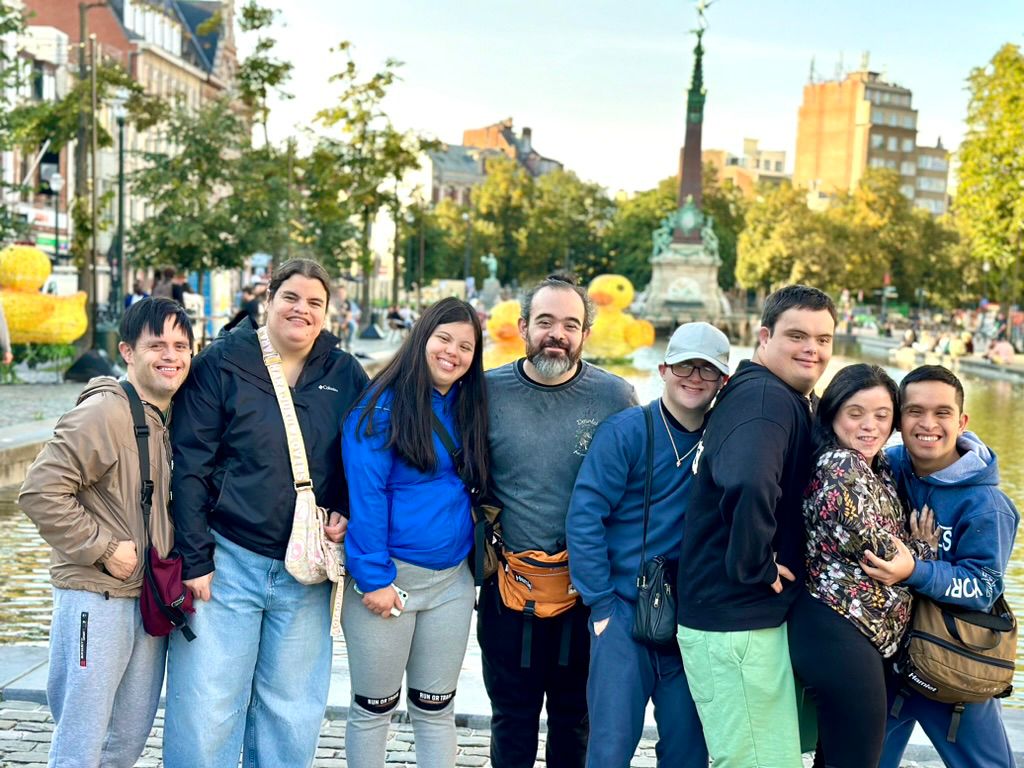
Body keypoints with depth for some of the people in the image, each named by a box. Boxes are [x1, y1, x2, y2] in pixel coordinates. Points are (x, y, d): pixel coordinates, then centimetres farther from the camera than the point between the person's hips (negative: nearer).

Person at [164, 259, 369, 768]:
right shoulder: (221, 365, -5)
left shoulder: (346, 376, 4)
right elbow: (189, 467, -6)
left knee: (292, 712, 13)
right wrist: (195, 559, -10)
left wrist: (346, 514, -4)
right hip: (227, 561, -3)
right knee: (207, 708, 1)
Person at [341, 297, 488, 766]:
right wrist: (374, 576, -19)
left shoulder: (470, 408, 6)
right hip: (387, 577, -5)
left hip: (452, 581, 5)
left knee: (436, 709, 14)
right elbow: (365, 494, -16)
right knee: (373, 708, 11)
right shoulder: (385, 405, -12)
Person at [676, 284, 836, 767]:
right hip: (738, 623, -10)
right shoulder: (766, 398, -22)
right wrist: (754, 565, -26)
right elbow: (749, 487, -40)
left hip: (757, 616, 10)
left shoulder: (788, 400, 12)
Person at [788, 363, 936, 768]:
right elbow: (878, 552, -16)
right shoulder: (842, 469, -15)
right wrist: (923, 549, 1)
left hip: (850, 632, 10)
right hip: (841, 633, -10)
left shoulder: (876, 468, 14)